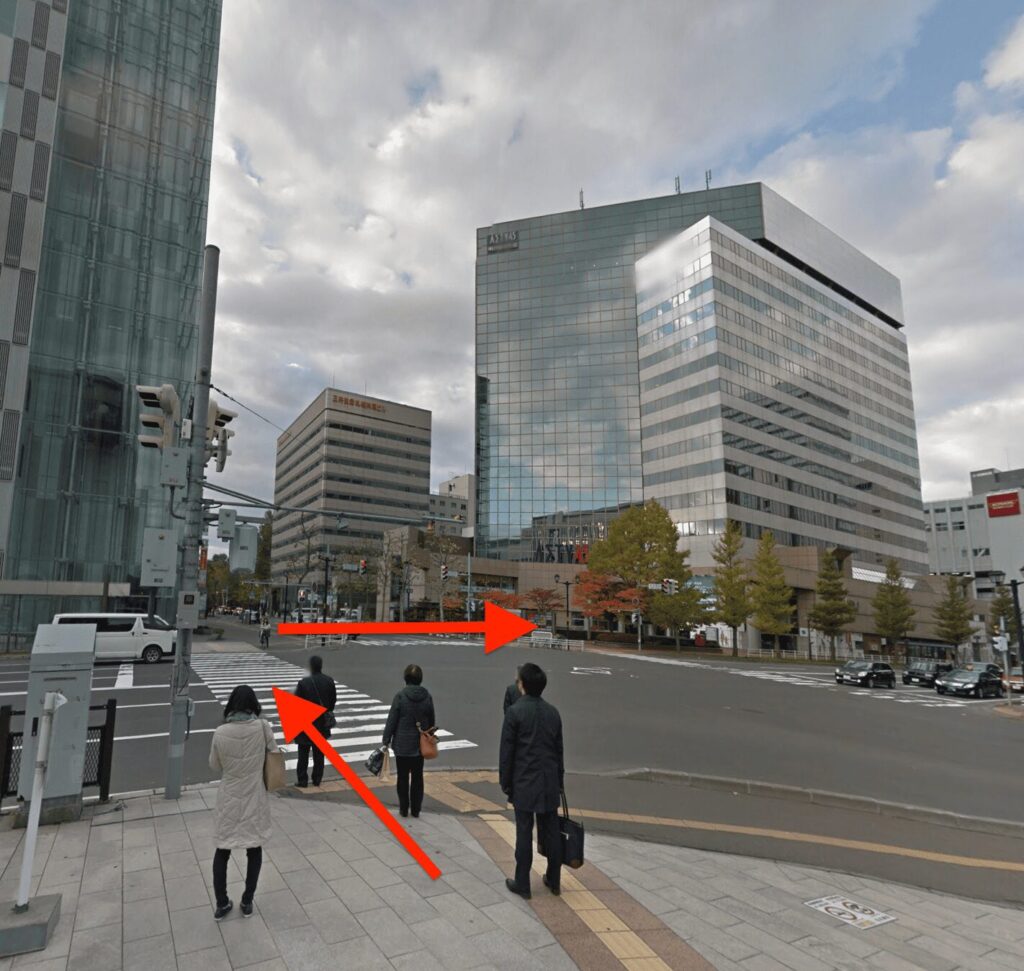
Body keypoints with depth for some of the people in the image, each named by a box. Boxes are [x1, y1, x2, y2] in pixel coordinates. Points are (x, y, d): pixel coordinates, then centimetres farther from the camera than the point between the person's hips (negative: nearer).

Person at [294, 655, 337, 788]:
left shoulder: (304, 683, -21)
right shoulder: (329, 681, -7)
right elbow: (333, 700, 2)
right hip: (322, 723, 4)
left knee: (303, 753, 10)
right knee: (319, 753, 15)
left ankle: (302, 780, 15)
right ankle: (317, 779, 22)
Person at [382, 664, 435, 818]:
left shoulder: (400, 696, -16)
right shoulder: (427, 697, -5)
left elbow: (392, 720, -12)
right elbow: (431, 721, 5)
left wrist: (386, 740, -3)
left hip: (402, 744, -3)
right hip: (420, 744, 3)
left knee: (403, 777, 11)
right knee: (417, 777, 14)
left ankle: (404, 808, 19)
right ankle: (416, 809, 20)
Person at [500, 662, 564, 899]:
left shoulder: (515, 712, -13)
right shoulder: (553, 712, 3)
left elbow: (507, 752, -10)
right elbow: (559, 750, 10)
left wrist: (505, 783, 0)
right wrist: (559, 780, 18)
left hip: (524, 782, -4)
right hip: (549, 782, 5)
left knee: (524, 833, 4)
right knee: (551, 831, 13)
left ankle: (522, 884, 13)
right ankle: (554, 880, 24)